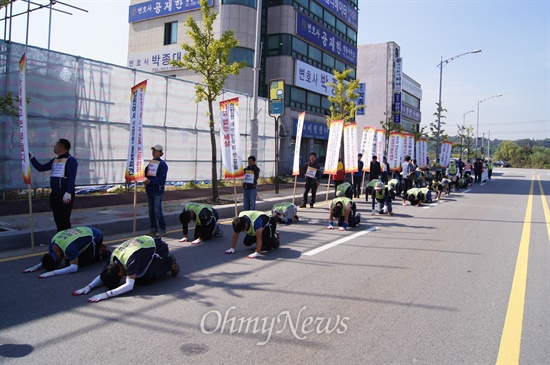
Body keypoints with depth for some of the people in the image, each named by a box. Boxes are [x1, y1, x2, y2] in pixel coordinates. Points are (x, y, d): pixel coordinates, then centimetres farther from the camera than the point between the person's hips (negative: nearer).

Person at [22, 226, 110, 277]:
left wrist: (52, 273, -48)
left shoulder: (69, 247, -39)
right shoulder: (52, 243, -15)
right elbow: (49, 260, 1)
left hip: (95, 236, -8)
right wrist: (37, 267, -17)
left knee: (79, 263, -18)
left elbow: (74, 268, -41)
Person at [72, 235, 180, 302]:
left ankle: (168, 263, 1)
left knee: (144, 280, -19)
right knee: (137, 276, 0)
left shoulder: (130, 259, -39)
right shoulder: (113, 258, -15)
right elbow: (103, 275, -3)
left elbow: (129, 285, -44)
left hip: (160, 248, -8)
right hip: (148, 242, 8)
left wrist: (106, 294, -51)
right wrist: (88, 287, -21)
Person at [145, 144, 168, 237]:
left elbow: (162, 179, -18)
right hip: (149, 190, 7)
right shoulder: (150, 163, 14)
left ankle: (162, 229, 2)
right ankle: (154, 228, 21)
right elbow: (145, 173, 11)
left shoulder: (162, 164, -9)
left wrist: (150, 181, -27)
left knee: (158, 211, -7)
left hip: (157, 191, -7)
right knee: (151, 210, 12)